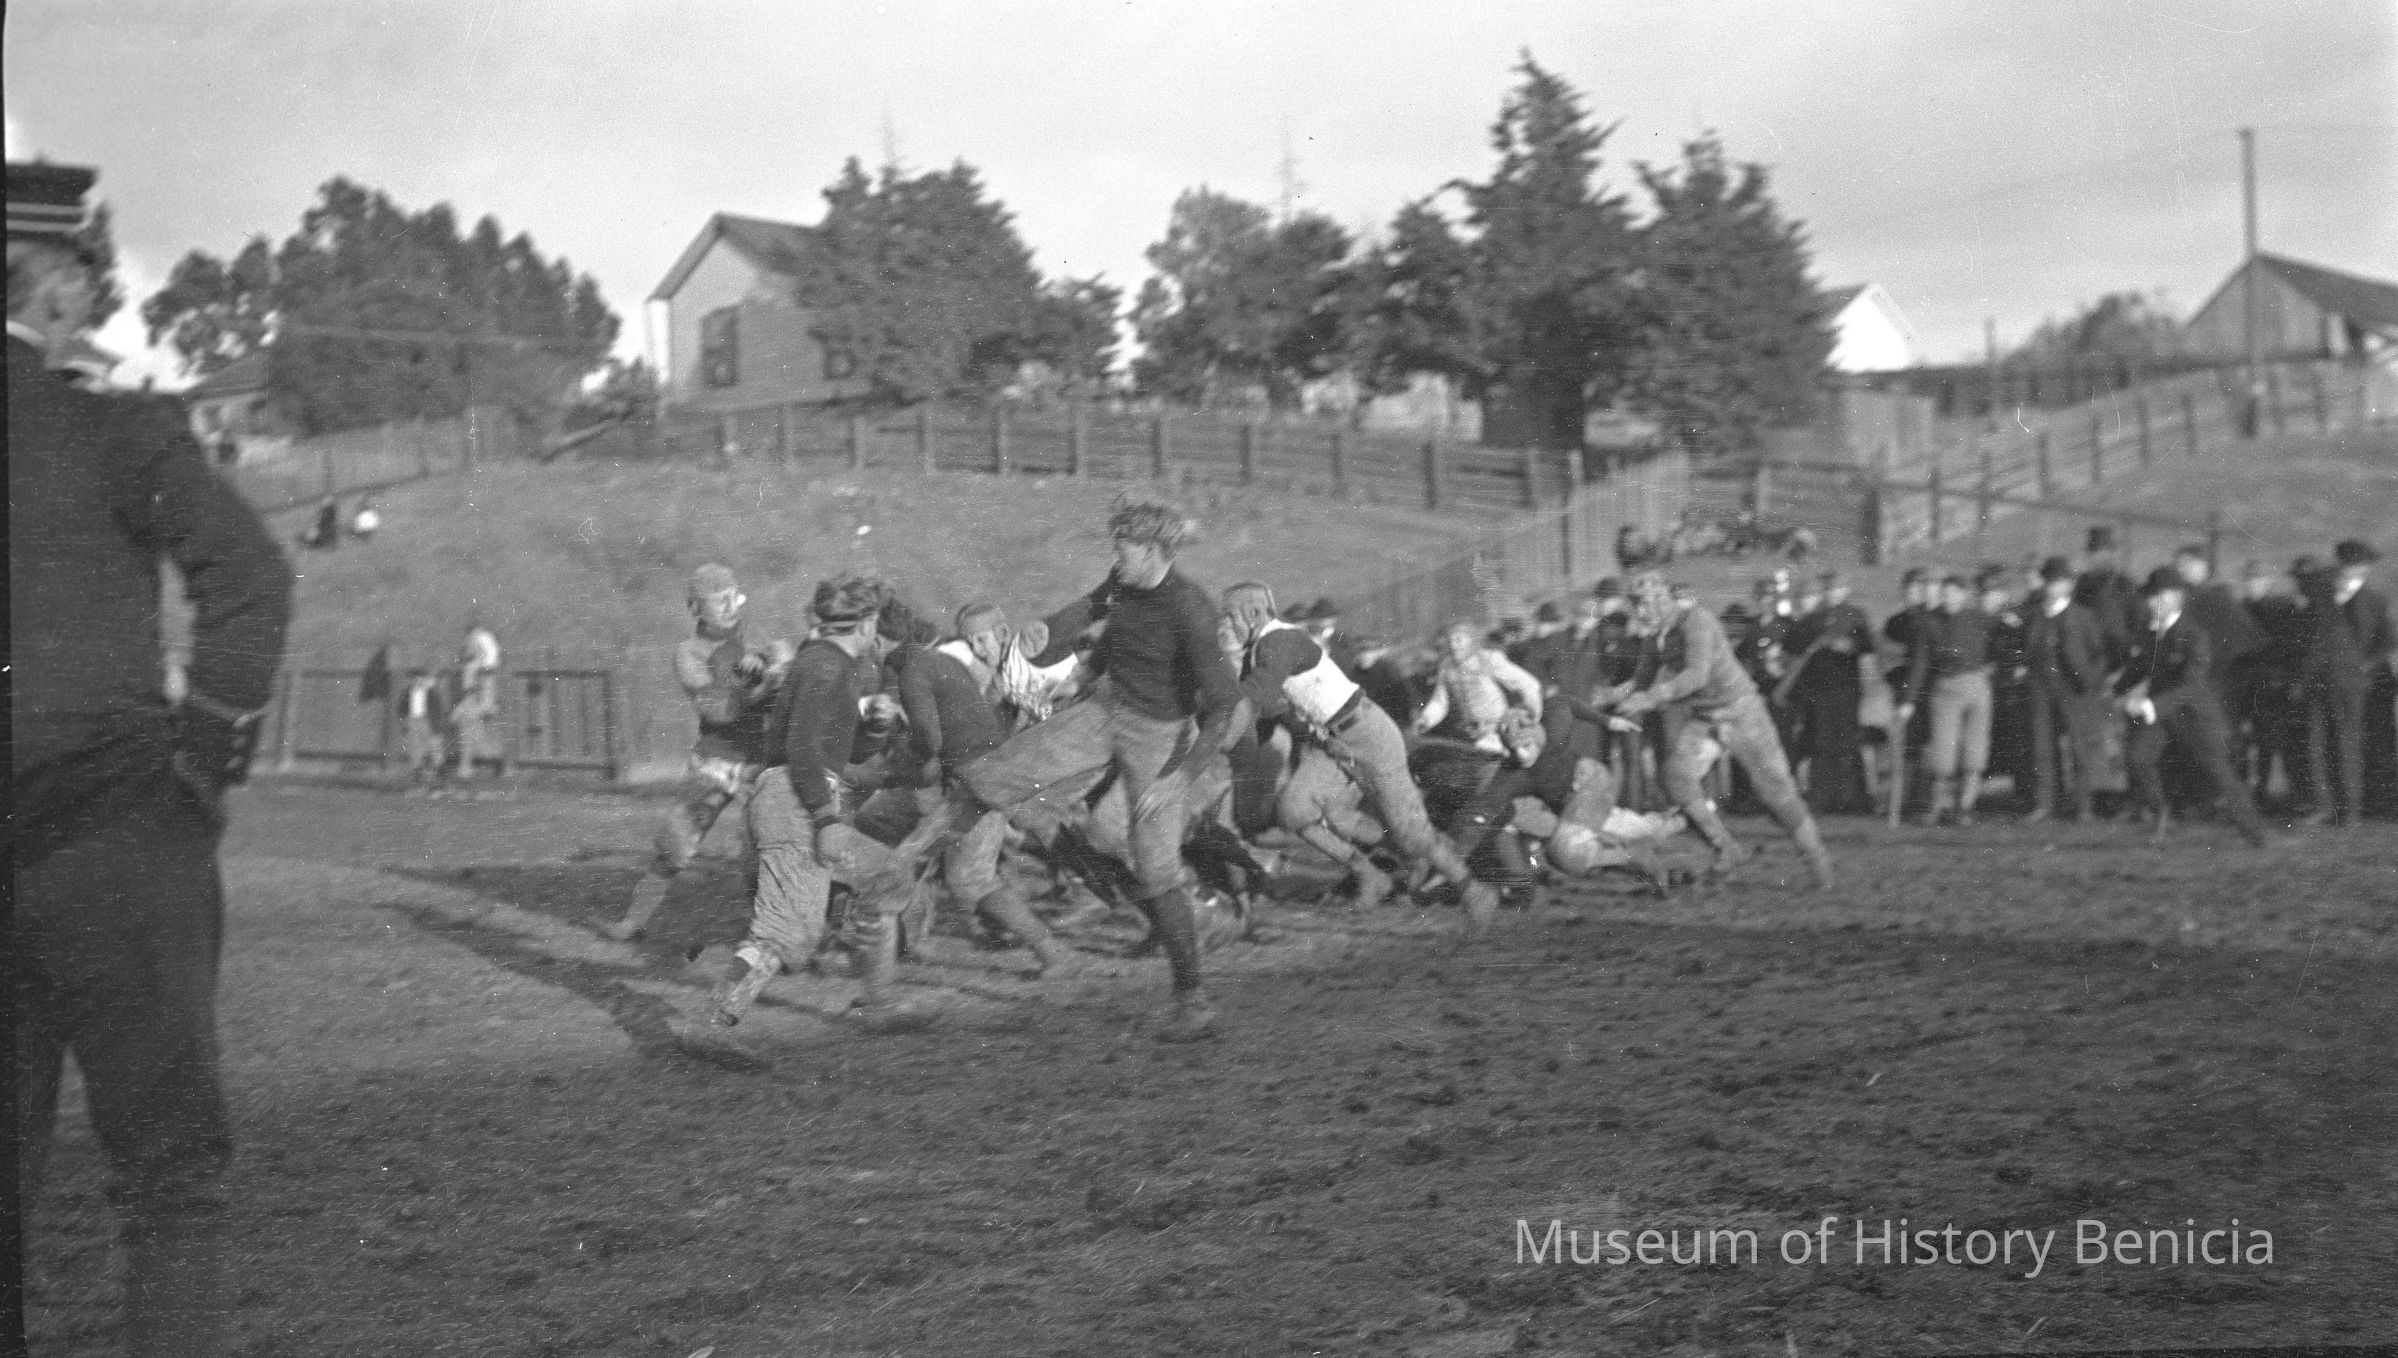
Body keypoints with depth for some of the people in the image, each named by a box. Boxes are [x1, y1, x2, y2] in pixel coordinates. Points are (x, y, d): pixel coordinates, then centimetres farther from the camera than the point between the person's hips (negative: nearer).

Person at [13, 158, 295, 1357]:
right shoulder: (104, 426, -6)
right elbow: (248, 574, -17)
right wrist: (213, 745, -9)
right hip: (112, 833, -5)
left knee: (4, 1174, 15)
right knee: (167, 1173, 4)